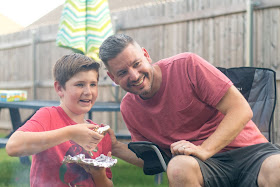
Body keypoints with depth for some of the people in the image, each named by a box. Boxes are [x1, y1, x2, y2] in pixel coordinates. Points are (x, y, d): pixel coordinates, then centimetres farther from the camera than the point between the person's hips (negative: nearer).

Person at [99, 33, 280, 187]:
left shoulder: (186, 65, -6)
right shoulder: (128, 109, 9)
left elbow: (241, 110, -10)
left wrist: (204, 149, -21)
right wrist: (116, 148, 1)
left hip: (248, 151, -3)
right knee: (179, 167, -35)